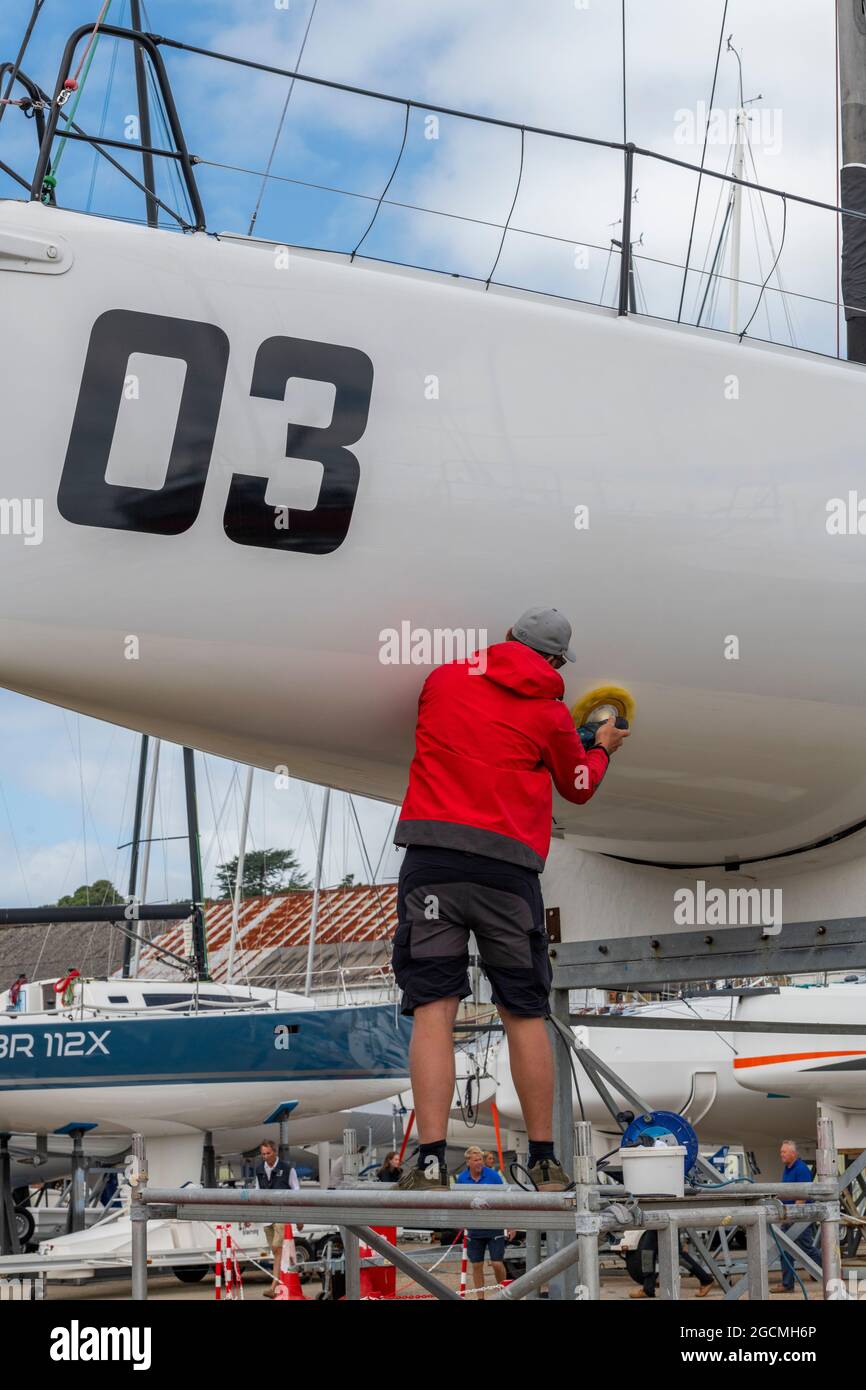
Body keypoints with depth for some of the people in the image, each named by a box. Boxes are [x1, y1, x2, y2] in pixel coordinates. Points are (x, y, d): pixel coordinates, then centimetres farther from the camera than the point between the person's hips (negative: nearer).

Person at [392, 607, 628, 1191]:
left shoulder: (443, 678, 11)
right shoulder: (550, 712, 6)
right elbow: (579, 787, 22)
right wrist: (602, 749, 43)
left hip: (431, 856, 1)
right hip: (507, 866, 0)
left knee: (433, 1011, -2)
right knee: (527, 1016, 10)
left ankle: (432, 1163, -10)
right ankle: (545, 1160, 15)